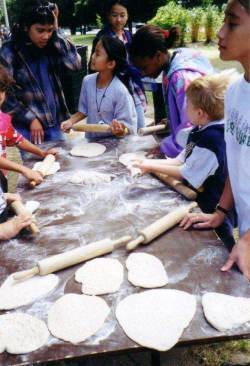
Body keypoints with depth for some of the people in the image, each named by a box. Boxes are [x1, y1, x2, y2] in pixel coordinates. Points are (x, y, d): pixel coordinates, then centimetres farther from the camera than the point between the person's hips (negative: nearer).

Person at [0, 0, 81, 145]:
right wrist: (30, 119, -12)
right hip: (27, 127, -4)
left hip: (54, 123, 4)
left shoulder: (50, 46, 2)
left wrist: (56, 33, -11)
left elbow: (76, 63, -10)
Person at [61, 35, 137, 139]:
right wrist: (71, 121, -2)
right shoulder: (87, 81, -3)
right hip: (91, 139, 3)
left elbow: (127, 127, -13)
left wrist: (120, 131, -32)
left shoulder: (120, 91, -18)